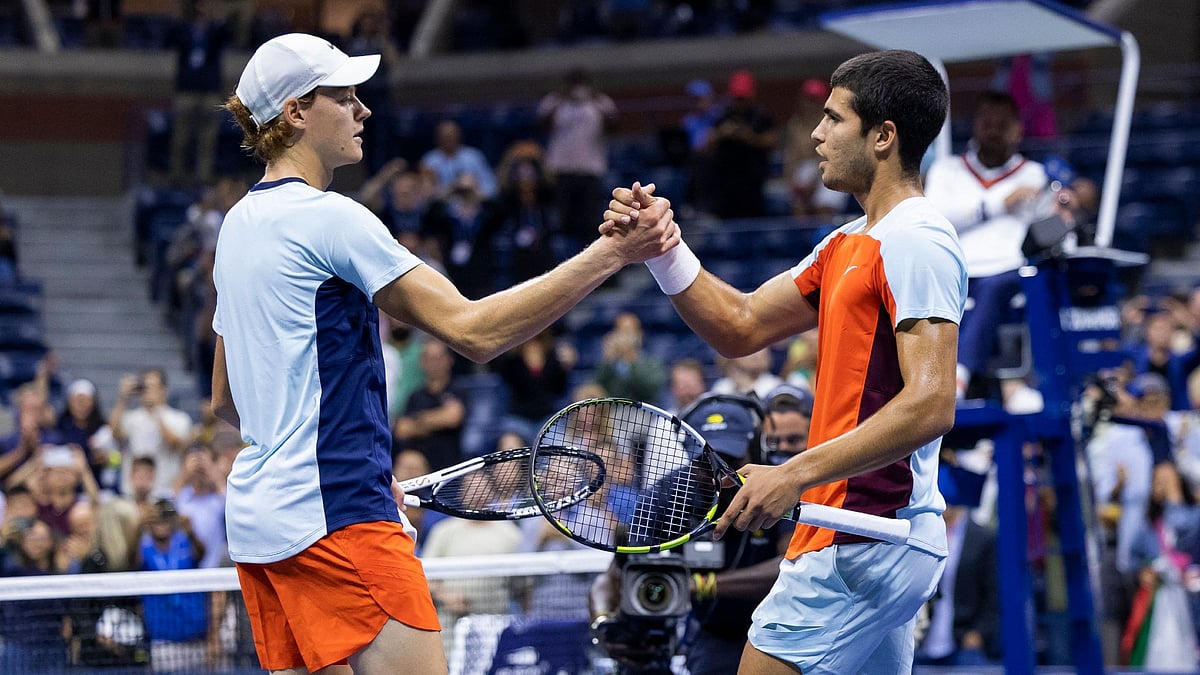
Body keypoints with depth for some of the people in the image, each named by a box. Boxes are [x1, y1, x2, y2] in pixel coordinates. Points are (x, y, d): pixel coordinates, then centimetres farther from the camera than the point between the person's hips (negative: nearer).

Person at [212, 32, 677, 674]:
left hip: (257, 514, 10)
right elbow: (472, 330, -16)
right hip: (337, 518, -10)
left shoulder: (239, 225, 16)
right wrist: (611, 253, -16)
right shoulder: (327, 217, -11)